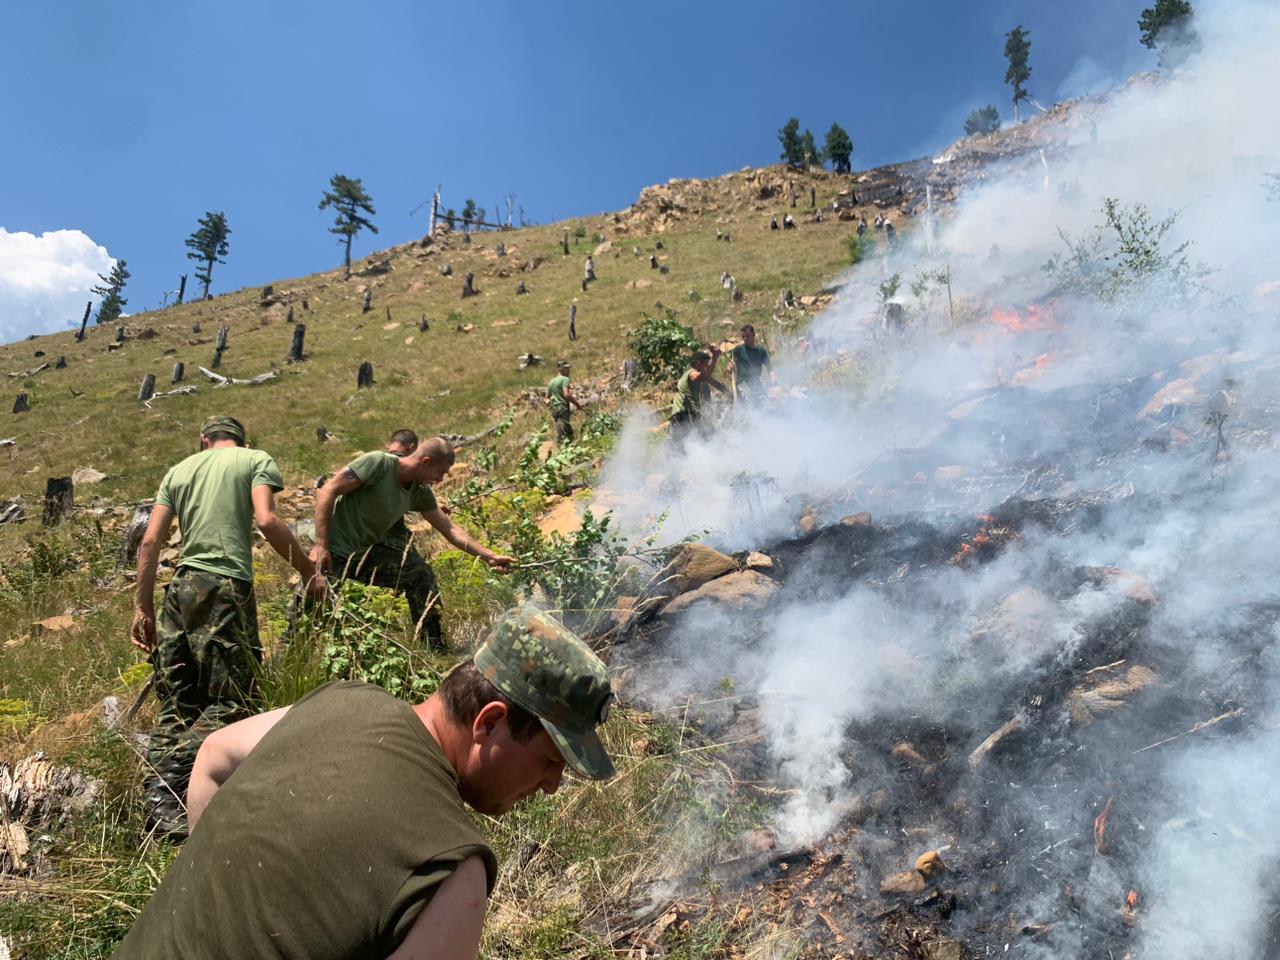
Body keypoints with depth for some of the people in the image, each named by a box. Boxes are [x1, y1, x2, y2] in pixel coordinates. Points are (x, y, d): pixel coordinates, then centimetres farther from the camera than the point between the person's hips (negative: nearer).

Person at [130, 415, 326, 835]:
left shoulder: (179, 470, 21)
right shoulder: (256, 460, 8)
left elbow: (150, 541, 13)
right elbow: (266, 521, -10)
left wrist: (143, 607, 16)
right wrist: (309, 572, -5)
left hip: (180, 587, 6)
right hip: (226, 587, -6)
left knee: (177, 705, 12)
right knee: (231, 700, -4)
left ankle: (155, 791, 4)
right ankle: (167, 782, -19)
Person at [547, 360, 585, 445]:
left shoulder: (551, 381, 21)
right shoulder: (565, 379, -5)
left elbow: (547, 398, 21)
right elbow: (566, 394, -18)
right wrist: (577, 404, -10)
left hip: (554, 408, 9)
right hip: (563, 407, -9)